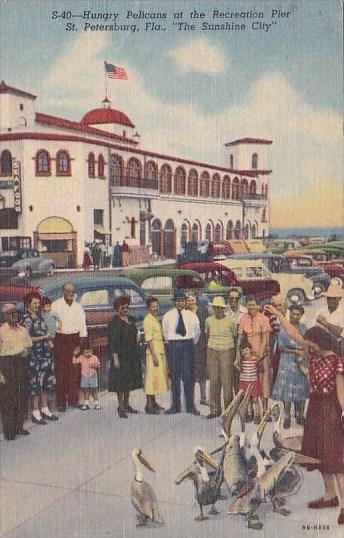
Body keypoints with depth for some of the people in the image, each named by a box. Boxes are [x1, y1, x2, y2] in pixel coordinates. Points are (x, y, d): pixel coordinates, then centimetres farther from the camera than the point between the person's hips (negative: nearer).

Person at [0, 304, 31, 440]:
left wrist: (25, 352, -5)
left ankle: (19, 426, 19)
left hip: (21, 364, 5)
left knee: (22, 396, 6)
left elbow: (28, 346, 19)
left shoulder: (23, 330, 8)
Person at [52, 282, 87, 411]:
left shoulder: (78, 307, 10)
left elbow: (82, 326, 7)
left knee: (75, 370, 1)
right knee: (61, 371, -3)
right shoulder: (56, 305, 0)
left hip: (75, 339, 3)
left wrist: (81, 344, -1)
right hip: (60, 339, -3)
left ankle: (73, 400, 12)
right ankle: (61, 402, 3)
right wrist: (51, 339, -9)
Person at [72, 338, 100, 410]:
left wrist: (95, 366, -18)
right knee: (85, 391, 7)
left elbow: (98, 366, 2)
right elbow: (74, 361, -1)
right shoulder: (81, 358, -1)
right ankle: (86, 404, 15)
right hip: (84, 377, 1)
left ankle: (96, 403, 13)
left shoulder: (95, 358, -4)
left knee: (94, 390, 4)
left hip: (93, 377, -1)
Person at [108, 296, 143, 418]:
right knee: (121, 382, -4)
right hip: (121, 356, -7)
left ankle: (126, 404, 24)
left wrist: (137, 353, 16)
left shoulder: (131, 319, 10)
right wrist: (115, 358, -21)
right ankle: (121, 408, 3)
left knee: (129, 381, 13)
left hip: (132, 355, 7)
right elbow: (113, 342, -15)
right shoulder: (114, 323, -12)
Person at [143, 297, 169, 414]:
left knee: (158, 377, 13)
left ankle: (153, 403, 21)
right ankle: (149, 405, -4)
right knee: (152, 378, -7)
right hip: (153, 353, -9)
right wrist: (154, 355, -20)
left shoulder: (156, 319, 15)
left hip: (160, 352, 9)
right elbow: (149, 340, -17)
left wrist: (161, 354, 16)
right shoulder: (148, 320, -12)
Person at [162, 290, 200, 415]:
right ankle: (175, 406, 11)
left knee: (189, 376, 1)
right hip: (173, 346, 0)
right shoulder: (168, 316, 3)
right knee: (174, 376, 3)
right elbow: (165, 333, 13)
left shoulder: (191, 315, 4)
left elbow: (197, 332, 15)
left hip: (188, 345, 0)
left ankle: (190, 406, 9)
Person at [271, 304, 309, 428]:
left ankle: (300, 416, 18)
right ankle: (287, 417, 10)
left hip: (302, 362, 3)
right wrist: (296, 351, -16)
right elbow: (281, 347, -9)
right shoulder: (283, 328, -5)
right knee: (287, 389, -1)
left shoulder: (303, 327, 7)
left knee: (302, 390, 6)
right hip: (288, 362, -3)